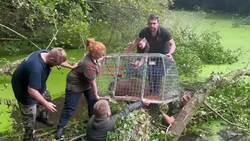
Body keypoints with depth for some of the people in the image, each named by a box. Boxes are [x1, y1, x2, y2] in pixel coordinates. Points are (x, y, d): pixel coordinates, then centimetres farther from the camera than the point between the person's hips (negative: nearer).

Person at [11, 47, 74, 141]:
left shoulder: (46, 53, -16)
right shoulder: (36, 67, -43)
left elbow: (61, 60, 6)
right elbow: (32, 91, -42)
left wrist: (71, 67, 18)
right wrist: (46, 104, -34)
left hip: (36, 85, 9)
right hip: (24, 89, -8)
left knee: (46, 98, 27)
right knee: (30, 116, 6)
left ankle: (42, 116, 54)